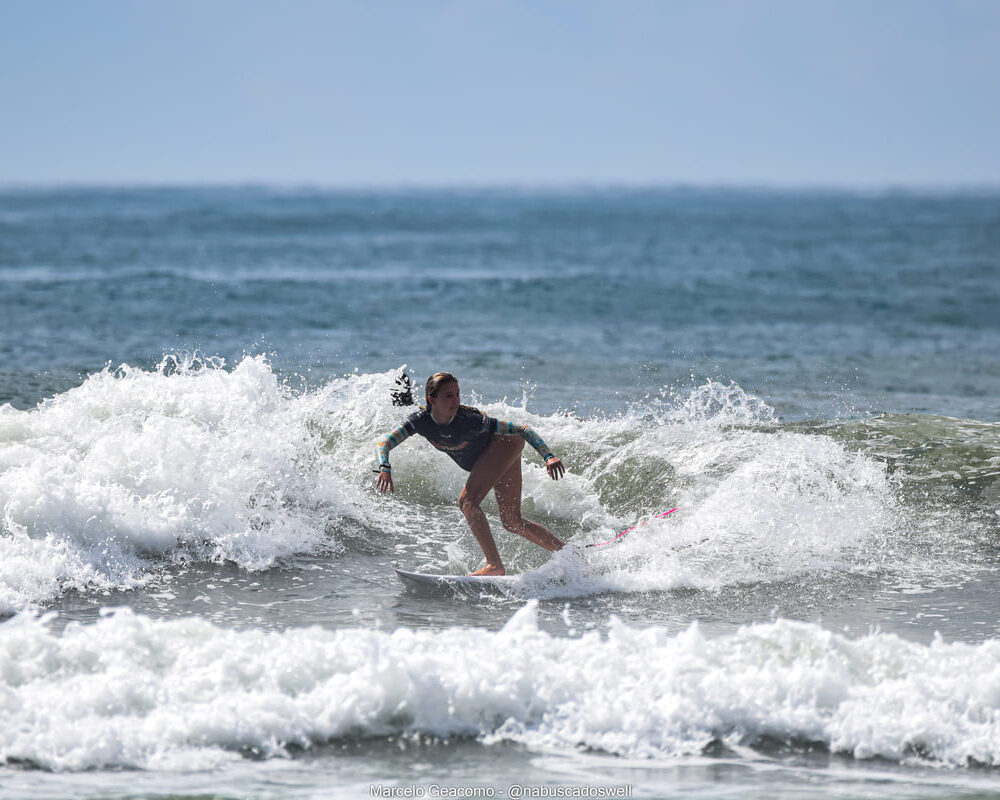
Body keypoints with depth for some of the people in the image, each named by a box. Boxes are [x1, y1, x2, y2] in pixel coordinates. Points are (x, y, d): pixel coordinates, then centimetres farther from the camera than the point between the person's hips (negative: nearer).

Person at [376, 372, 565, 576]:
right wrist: (384, 469, -43)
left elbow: (522, 430, -31)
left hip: (504, 445, -7)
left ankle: (494, 565, -26)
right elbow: (384, 444, -22)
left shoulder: (469, 420, -34)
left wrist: (548, 457, -41)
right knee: (512, 522, 9)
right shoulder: (420, 421, -21)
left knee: (468, 501, -24)